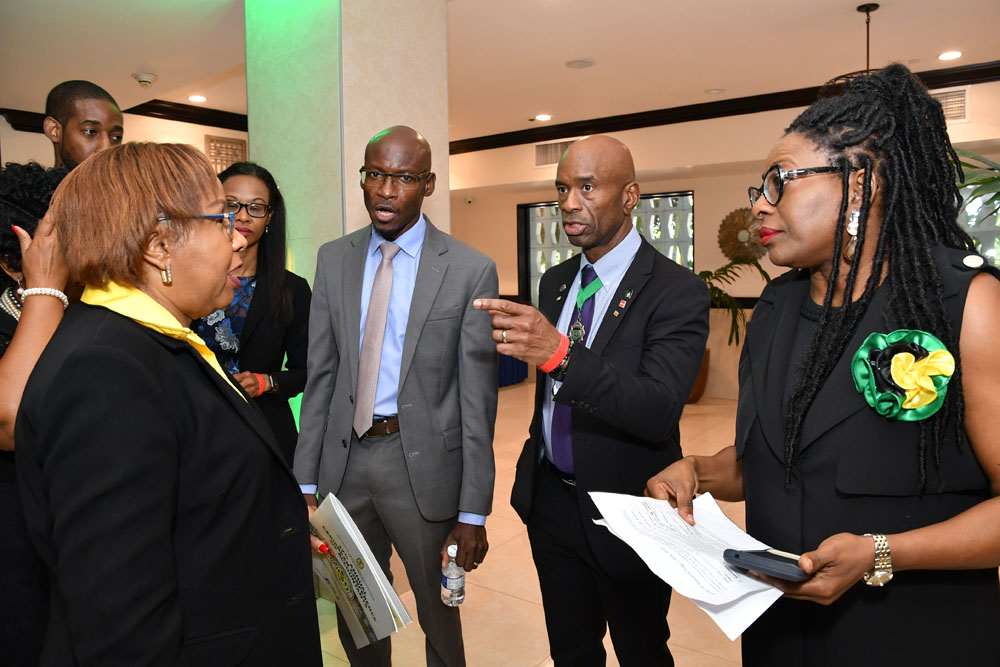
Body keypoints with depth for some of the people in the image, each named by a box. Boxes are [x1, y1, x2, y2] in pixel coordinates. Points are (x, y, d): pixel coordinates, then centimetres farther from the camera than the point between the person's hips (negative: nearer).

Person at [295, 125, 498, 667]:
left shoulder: (470, 271, -9)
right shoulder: (333, 260, 4)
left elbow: (477, 398, -9)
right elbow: (320, 375, 5)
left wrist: (473, 513, -9)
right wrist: (306, 481, 2)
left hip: (423, 465, -3)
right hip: (344, 459, 4)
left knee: (439, 617, 17)